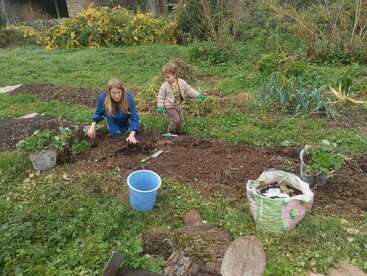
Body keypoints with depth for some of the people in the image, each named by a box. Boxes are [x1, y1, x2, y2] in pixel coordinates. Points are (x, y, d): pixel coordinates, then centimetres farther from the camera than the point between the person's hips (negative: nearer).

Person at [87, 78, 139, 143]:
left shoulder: (128, 97, -38)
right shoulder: (103, 97, -33)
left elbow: (134, 116, -37)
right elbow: (98, 112, -13)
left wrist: (131, 135, -49)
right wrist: (93, 126, -28)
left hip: (124, 119, 0)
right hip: (112, 118, 0)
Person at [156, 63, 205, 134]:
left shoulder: (181, 82, -6)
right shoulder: (164, 86, -17)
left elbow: (189, 90, 7)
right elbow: (161, 97, -8)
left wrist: (197, 95, 3)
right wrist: (160, 106, -17)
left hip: (177, 106, 6)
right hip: (170, 107, -6)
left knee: (180, 120, 13)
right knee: (176, 119, -16)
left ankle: (176, 132, 33)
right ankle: (170, 132, 4)